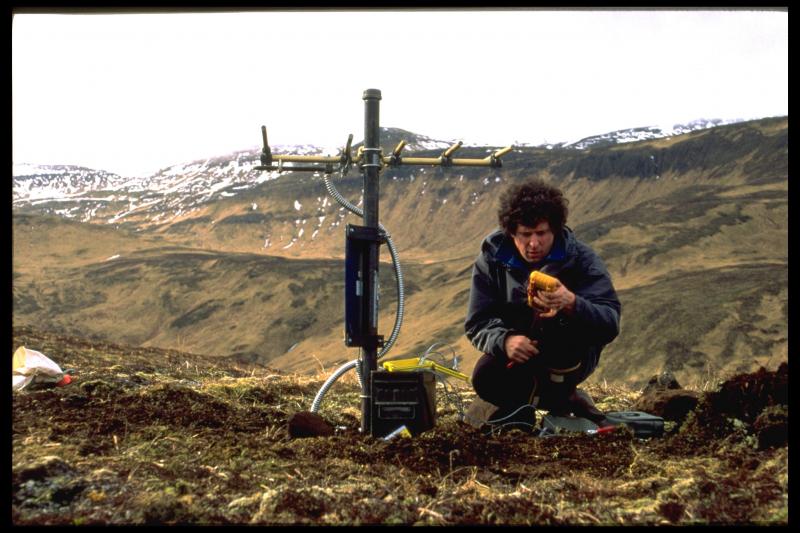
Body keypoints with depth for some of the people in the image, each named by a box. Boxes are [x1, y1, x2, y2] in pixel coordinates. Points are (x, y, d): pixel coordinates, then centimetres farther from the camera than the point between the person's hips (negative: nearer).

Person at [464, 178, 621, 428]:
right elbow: (477, 324, -11)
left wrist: (572, 304, -47)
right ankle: (566, 400, -5)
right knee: (485, 378, -29)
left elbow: (610, 325, -25)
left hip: (571, 359, -2)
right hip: (517, 354, 2)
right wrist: (505, 340, -35)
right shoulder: (492, 259, -9)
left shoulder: (581, 258, -14)